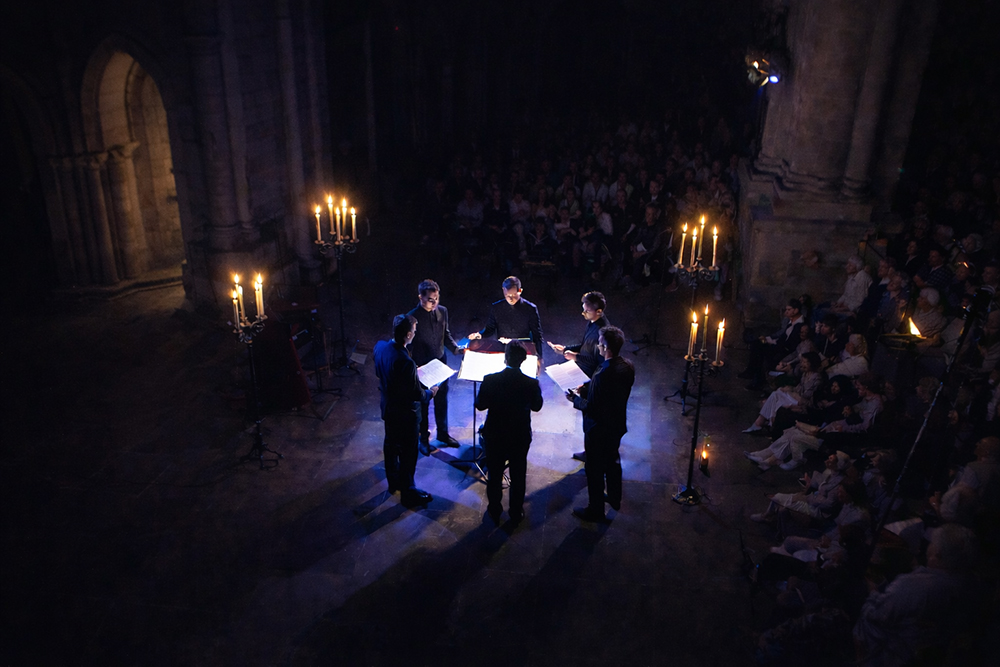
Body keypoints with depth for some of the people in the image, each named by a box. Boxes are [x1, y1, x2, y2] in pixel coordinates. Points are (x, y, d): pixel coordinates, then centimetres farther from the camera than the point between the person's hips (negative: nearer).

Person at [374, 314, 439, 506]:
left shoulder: (380, 346, -13)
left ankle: (393, 482, 46)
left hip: (387, 407, 8)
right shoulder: (406, 363, -35)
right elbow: (417, 394, -24)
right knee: (408, 453, 11)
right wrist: (430, 392, -3)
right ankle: (408, 493, 29)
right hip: (404, 414, -8)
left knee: (390, 445, 25)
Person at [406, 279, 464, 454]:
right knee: (422, 405, 12)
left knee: (442, 401, 19)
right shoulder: (413, 317, -21)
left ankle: (443, 434, 39)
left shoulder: (442, 311, -5)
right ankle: (424, 439, 30)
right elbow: (408, 345, -15)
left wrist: (456, 348, -9)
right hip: (421, 367, -5)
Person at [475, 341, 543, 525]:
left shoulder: (490, 380, -22)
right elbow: (536, 406, -3)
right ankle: (516, 513, 35)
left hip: (495, 436, 0)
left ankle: (494, 512, 35)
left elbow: (480, 405, -8)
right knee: (518, 476, 20)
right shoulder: (531, 384, -21)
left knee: (495, 475, 20)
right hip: (520, 437, 0)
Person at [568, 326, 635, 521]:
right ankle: (615, 498, 48)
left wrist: (575, 399, -12)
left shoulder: (602, 376, -34)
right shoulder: (628, 367, -9)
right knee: (613, 461, 28)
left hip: (599, 430, -8)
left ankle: (595, 510, 27)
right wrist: (588, 388, 8)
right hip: (617, 425, 8)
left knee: (595, 469, 11)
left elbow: (591, 408, -27)